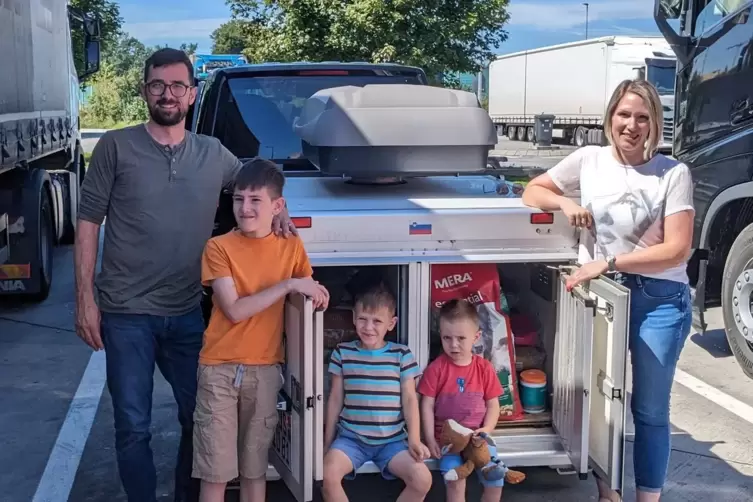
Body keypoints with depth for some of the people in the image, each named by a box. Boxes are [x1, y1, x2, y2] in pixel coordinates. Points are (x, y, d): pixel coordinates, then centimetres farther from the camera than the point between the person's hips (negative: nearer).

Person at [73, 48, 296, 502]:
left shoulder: (214, 154, 6)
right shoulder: (116, 147, -2)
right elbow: (89, 222, -2)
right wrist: (85, 298, -7)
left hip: (188, 314, 3)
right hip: (126, 314, -3)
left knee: (200, 418, 12)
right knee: (133, 428, 3)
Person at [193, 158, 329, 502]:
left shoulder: (292, 248, 2)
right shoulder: (219, 247, -7)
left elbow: (308, 299, 12)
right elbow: (235, 310, -16)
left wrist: (315, 294, -7)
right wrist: (288, 285, -19)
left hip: (265, 370, 2)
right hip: (219, 369, -2)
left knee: (255, 466, 12)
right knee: (215, 469, 2)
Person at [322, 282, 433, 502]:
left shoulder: (402, 355, 1)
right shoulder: (342, 352, 3)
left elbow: (410, 399, 1)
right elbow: (335, 398, 8)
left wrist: (414, 440, -9)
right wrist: (328, 441, 8)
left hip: (392, 440, 0)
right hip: (351, 437, 0)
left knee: (423, 479, -22)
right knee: (327, 475, -27)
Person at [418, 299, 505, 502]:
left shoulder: (484, 368, 1)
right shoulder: (436, 368, -5)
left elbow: (493, 405, 4)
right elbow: (427, 405, -4)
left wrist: (486, 430, -11)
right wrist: (430, 439, -9)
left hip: (477, 437, 2)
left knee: (496, 480, -7)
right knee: (455, 482, -18)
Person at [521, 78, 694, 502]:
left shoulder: (674, 174, -8)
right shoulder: (589, 160, 1)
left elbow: (677, 250, -14)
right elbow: (533, 192, 11)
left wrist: (609, 262, -22)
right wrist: (565, 202, -10)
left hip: (659, 300, -3)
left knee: (650, 410, 7)